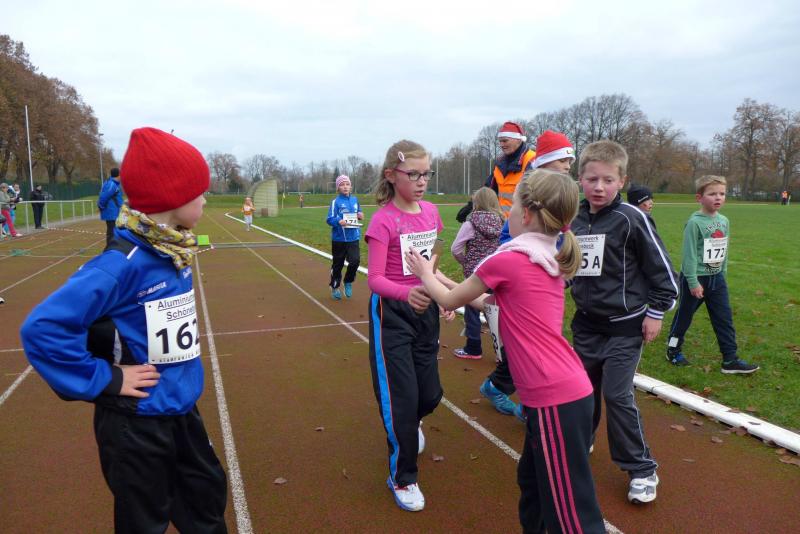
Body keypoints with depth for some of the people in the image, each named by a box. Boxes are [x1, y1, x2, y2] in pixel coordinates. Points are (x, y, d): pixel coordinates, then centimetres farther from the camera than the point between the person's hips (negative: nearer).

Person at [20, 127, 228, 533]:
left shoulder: (174, 252, 0)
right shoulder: (123, 263, -26)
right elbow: (42, 327, -28)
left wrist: (183, 365, 10)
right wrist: (104, 381, -22)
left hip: (182, 409, 8)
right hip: (137, 422, -7)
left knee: (207, 496, 24)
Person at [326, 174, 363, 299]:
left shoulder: (355, 199, 6)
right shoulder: (335, 201, -8)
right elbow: (330, 219, -13)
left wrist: (361, 216, -3)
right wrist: (339, 221, -32)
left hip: (353, 238, 3)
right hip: (339, 238, -3)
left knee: (355, 260, -12)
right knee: (338, 264, 9)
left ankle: (348, 282, 16)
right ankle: (335, 287, 29)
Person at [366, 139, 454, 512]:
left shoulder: (431, 212, 2)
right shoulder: (383, 220, -17)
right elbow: (374, 279, -24)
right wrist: (407, 292, -41)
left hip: (425, 310, 6)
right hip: (392, 313, -6)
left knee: (431, 394, 13)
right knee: (402, 396, -1)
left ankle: (409, 424, 51)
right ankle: (402, 478, 21)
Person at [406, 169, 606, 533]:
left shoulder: (506, 261, -14)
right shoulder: (550, 261, 10)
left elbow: (450, 301, 3)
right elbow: (489, 301, 24)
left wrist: (425, 274, 21)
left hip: (555, 399, -9)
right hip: (566, 390, 9)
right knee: (533, 481, 27)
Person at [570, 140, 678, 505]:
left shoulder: (631, 218, -15)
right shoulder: (575, 221, 2)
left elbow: (661, 267, -10)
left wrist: (656, 311, -8)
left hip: (624, 326, -5)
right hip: (586, 324, 6)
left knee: (617, 395, -5)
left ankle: (642, 469, 13)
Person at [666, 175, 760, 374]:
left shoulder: (724, 221, 4)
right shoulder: (695, 222, -17)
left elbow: (724, 251, 13)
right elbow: (689, 254, -17)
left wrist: (722, 274, 12)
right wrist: (693, 282, -18)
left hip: (716, 278, 6)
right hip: (695, 278, -6)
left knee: (725, 318, 7)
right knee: (684, 315, 9)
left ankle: (730, 360, 14)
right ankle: (674, 351, 26)